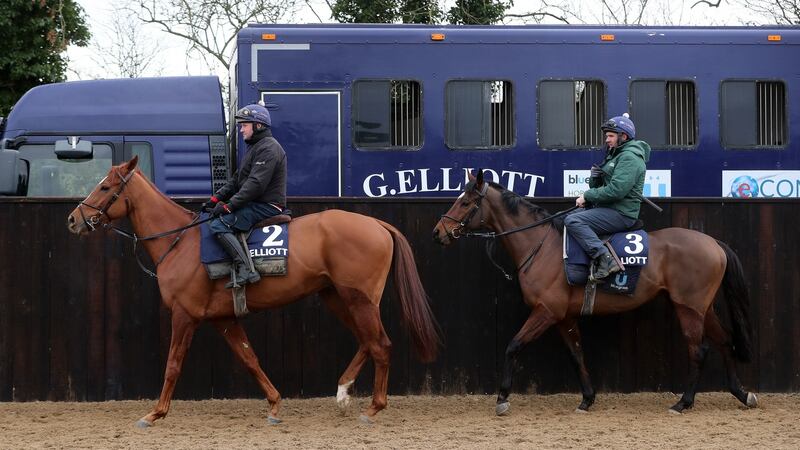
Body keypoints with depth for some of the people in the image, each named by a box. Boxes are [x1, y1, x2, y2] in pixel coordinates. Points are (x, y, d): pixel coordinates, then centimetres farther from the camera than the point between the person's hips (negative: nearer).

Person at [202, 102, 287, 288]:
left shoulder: (268, 148, -15)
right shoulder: (255, 147, 21)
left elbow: (256, 184, -23)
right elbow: (237, 179, 22)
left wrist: (228, 206, -24)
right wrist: (216, 198, 8)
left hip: (266, 206, -11)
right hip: (256, 204, 11)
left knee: (218, 225, -25)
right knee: (211, 215, 15)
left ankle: (245, 270, -35)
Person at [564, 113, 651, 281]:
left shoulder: (630, 158, -14)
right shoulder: (615, 155, 20)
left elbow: (616, 191, -25)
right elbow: (598, 186, 22)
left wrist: (587, 196, -15)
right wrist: (594, 177, -2)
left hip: (621, 214, -11)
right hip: (607, 208, 11)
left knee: (573, 221, -25)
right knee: (569, 218, 16)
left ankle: (605, 260, -31)